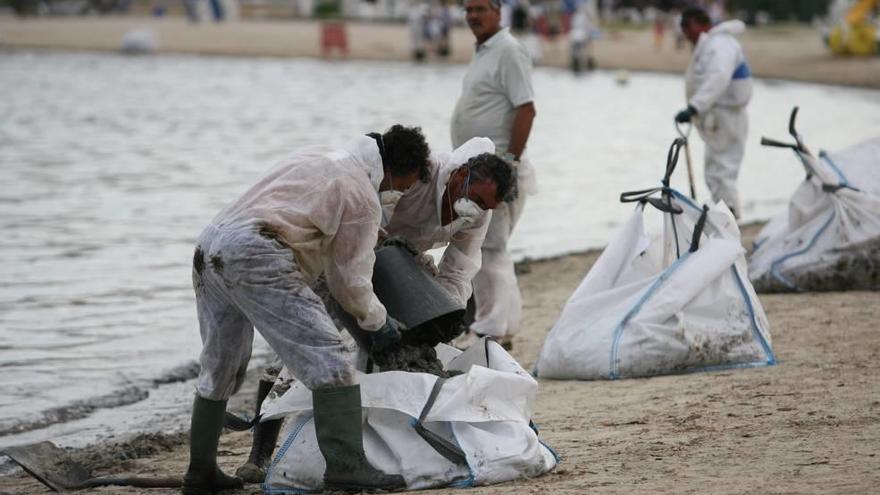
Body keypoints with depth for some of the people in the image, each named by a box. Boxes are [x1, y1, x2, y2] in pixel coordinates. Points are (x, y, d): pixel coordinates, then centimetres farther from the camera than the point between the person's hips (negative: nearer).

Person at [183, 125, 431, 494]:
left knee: (220, 370, 21)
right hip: (255, 255, -9)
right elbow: (350, 281, 6)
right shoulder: (363, 197, 3)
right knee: (328, 360, -8)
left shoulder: (316, 157, 25)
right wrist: (378, 322, 23)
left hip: (209, 245, 9)